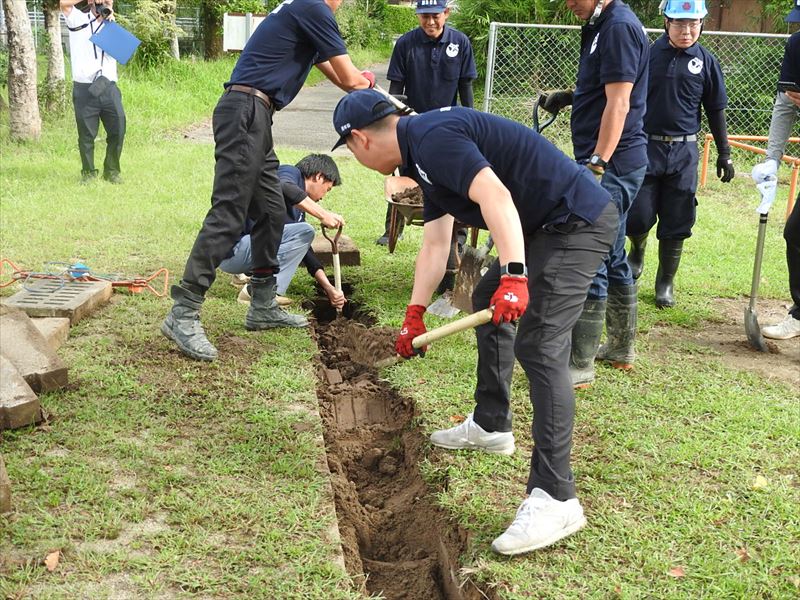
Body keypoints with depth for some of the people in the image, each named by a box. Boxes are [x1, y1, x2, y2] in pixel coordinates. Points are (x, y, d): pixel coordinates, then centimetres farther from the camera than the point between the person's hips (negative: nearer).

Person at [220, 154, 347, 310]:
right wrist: (323, 215, -30)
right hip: (232, 249, -9)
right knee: (304, 232, -19)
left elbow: (304, 248, 21)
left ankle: (246, 273, 12)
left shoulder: (297, 208, 20)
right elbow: (284, 188, -29)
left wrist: (329, 288, 17)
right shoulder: (290, 172, -3)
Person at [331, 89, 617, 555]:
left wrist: (513, 274, -40)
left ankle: (555, 498, -19)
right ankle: (491, 426, 38)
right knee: (487, 301, 25)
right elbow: (435, 244, 22)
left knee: (539, 346, -18)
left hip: (577, 222, -11)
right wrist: (415, 315, 25)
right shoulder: (424, 153, 16)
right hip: (546, 226, 11)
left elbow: (495, 196, -32)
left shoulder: (431, 137, -17)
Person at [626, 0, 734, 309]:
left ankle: (666, 282, 22)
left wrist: (724, 154, 9)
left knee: (676, 224, 5)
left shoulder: (706, 61, 2)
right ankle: (637, 250, 30)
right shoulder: (647, 53, -2)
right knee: (638, 216, -5)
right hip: (645, 147, -1)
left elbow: (715, 110, 9)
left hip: (683, 153, 1)